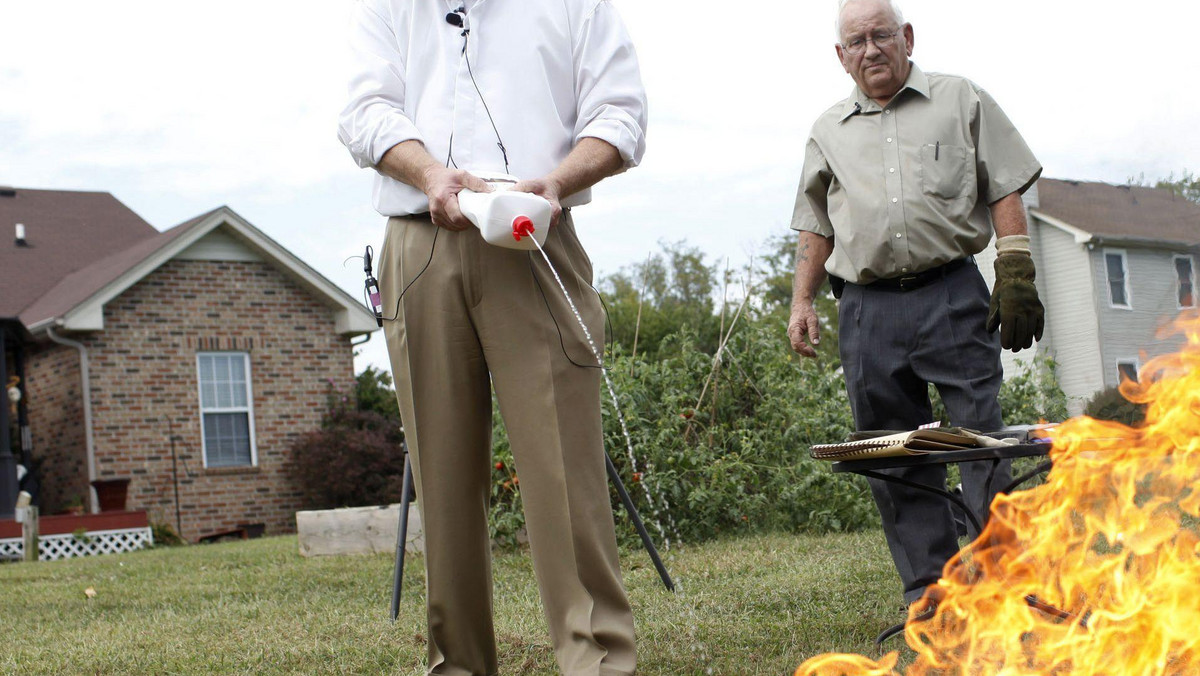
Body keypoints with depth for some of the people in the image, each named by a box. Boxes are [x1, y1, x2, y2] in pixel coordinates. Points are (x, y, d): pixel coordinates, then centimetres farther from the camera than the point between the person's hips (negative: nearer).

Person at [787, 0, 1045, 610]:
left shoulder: (961, 101, 12)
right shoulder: (828, 132, 19)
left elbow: (1004, 192, 7)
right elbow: (816, 227, 21)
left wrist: (1016, 276, -3)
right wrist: (801, 302, 10)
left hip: (952, 294, -2)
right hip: (867, 309, 3)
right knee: (895, 460, 0)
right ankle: (928, 599, 5)